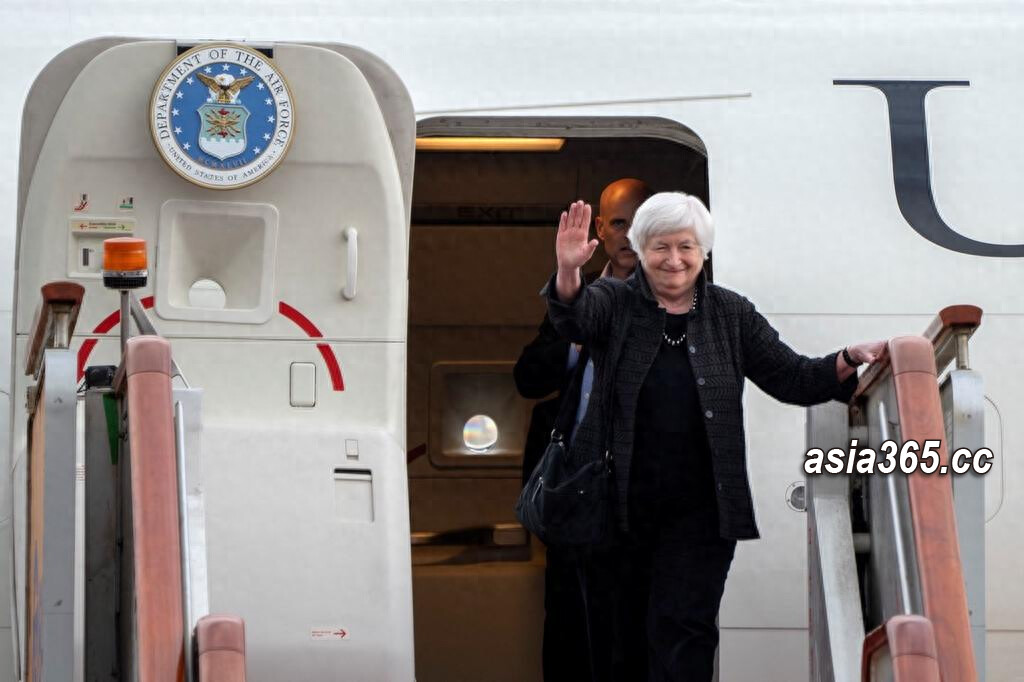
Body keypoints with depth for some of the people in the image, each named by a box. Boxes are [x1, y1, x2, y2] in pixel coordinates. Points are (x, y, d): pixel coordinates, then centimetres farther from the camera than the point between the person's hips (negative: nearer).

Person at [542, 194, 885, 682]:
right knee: (617, 640, 7)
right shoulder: (615, 303, 2)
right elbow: (573, 317, -20)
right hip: (615, 507, 0)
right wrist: (567, 274, -42)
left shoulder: (731, 314, 8)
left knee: (685, 635, -6)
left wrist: (852, 359, -10)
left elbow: (794, 379, 8)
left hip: (698, 513, 0)